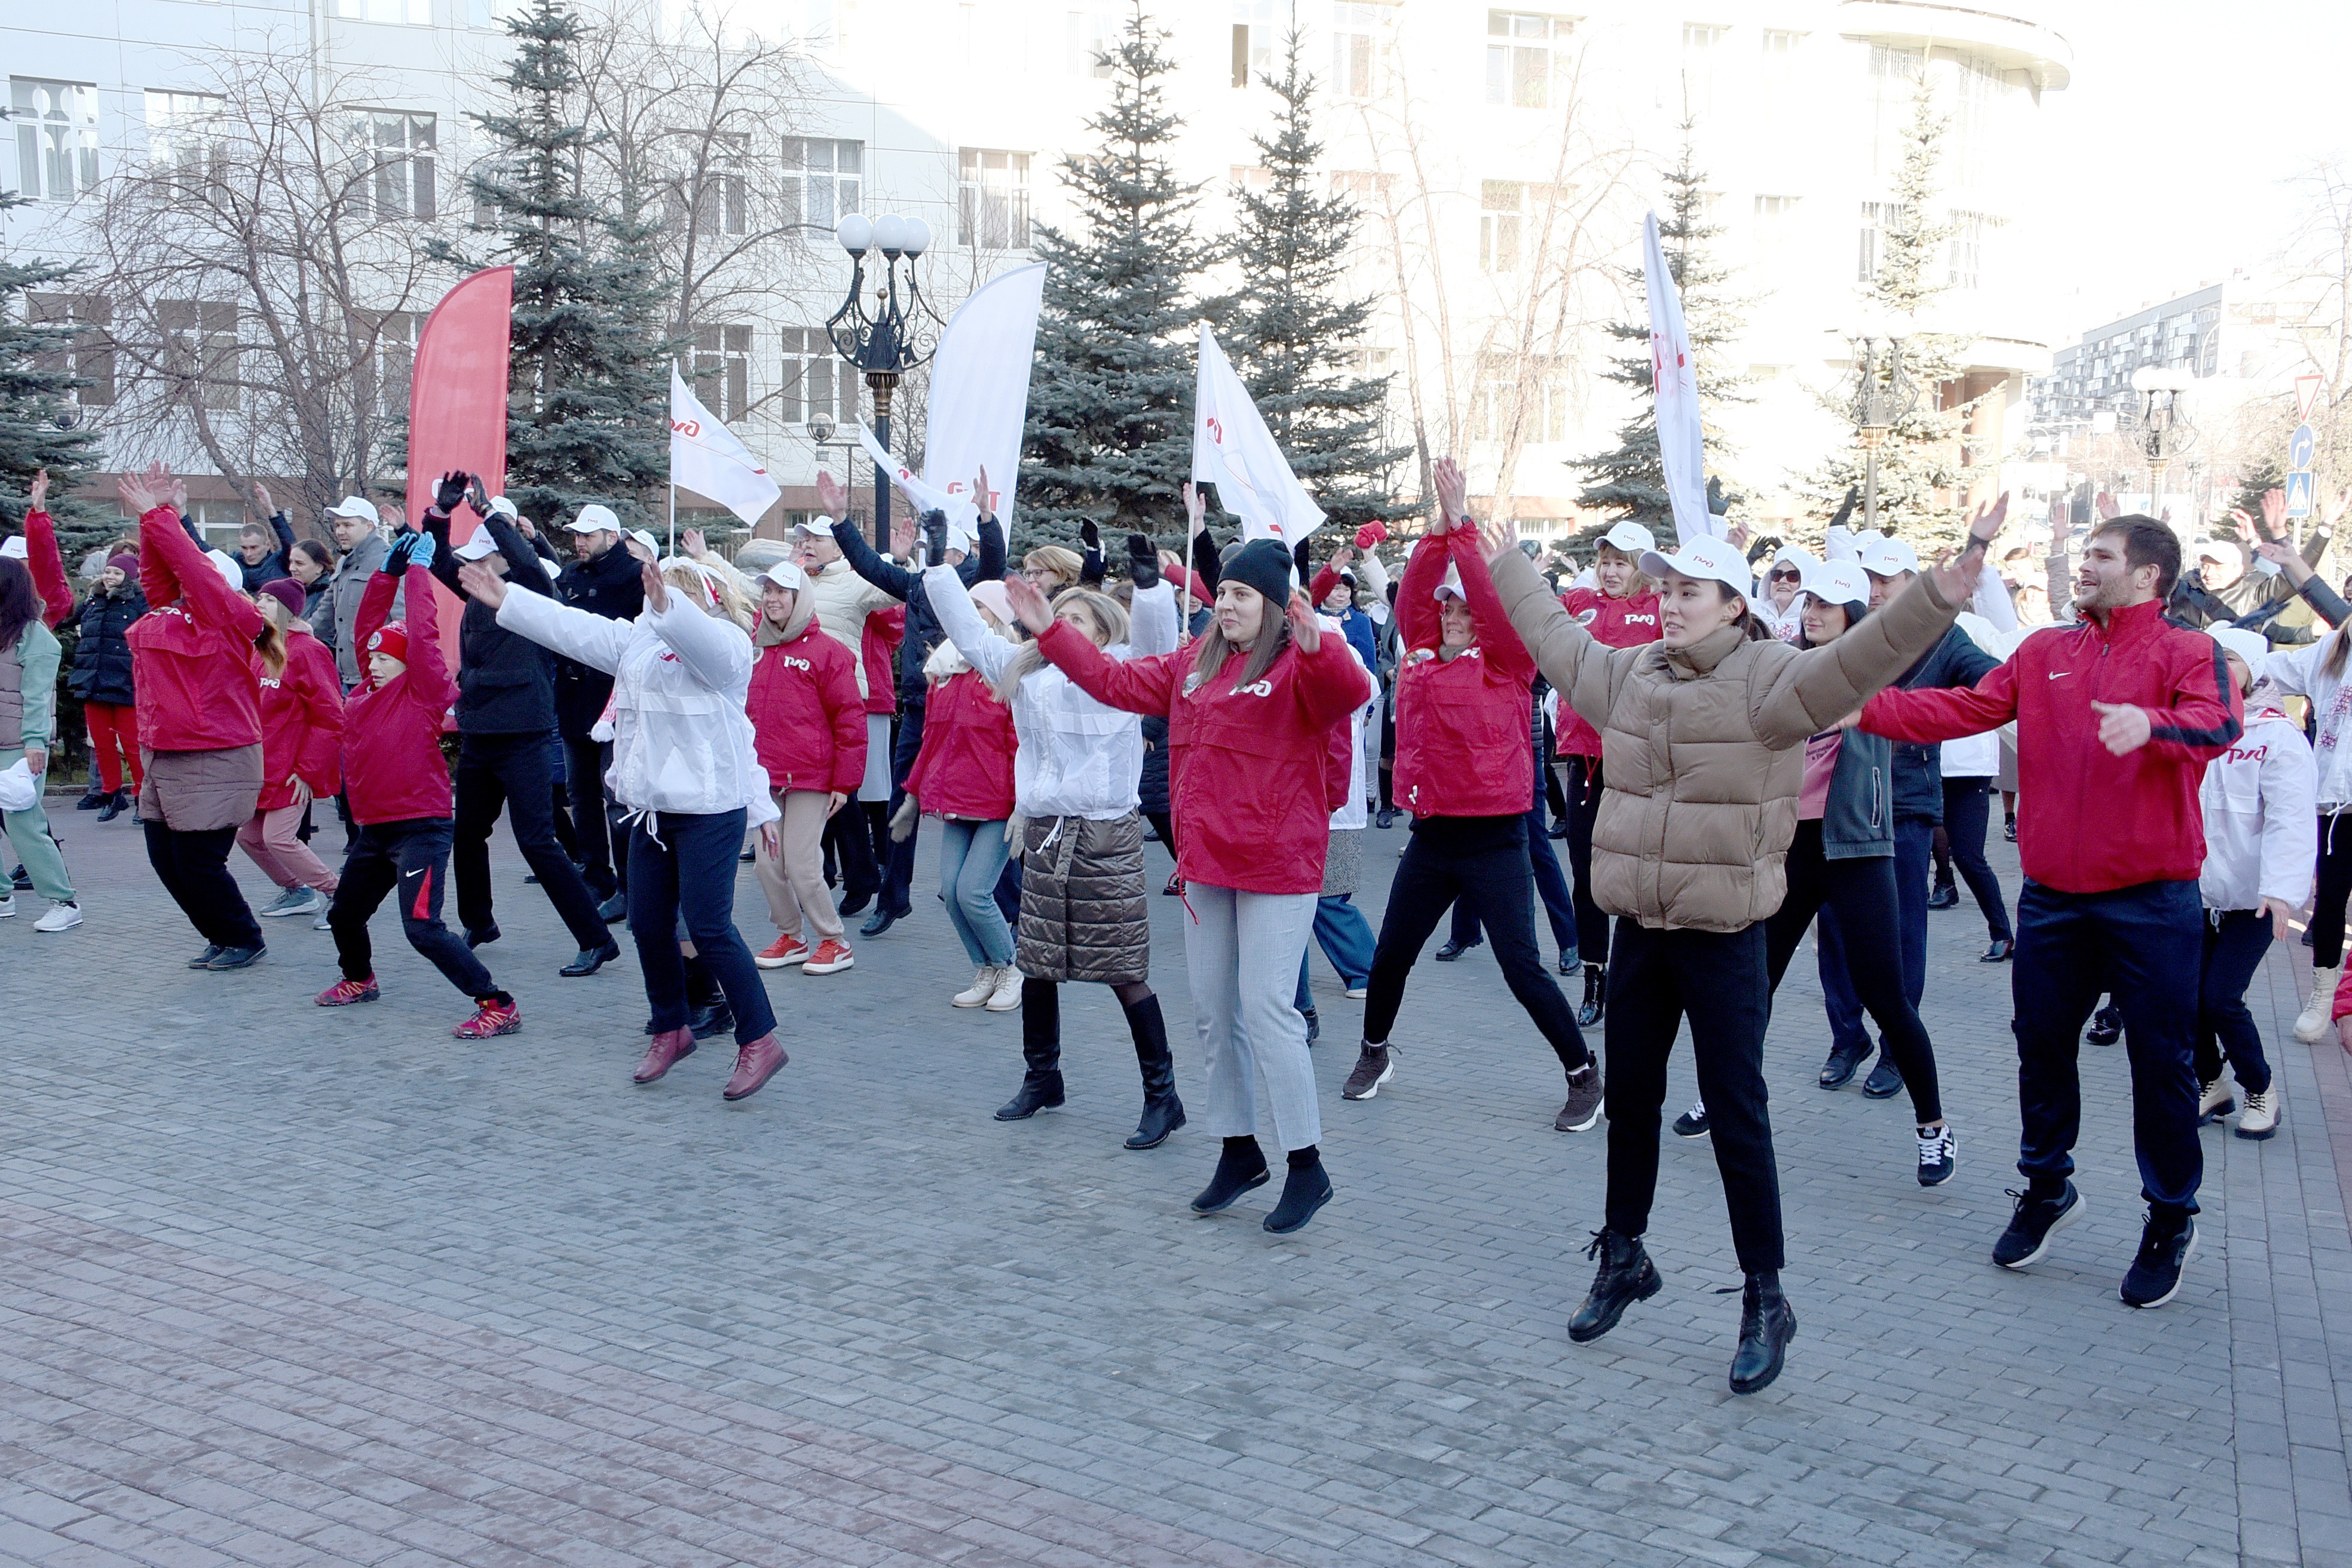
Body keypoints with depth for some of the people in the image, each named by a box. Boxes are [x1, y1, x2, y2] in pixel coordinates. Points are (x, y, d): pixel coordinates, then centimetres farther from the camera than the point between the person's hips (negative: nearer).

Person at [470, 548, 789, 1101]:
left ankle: (760, 1040, -1)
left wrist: (666, 605, -49)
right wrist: (506, 601, 16)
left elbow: (700, 640, -31)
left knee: (708, 926, -10)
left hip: (710, 809, -8)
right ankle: (671, 1030, 29)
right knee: (648, 924, 11)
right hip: (653, 807, 8)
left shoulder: (724, 640, -8)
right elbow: (574, 629, 18)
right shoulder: (637, 639, 16)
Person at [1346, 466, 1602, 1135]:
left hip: (1494, 841, -5)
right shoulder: (1421, 657, 9)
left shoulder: (1506, 665, -5)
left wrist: (1461, 527, -16)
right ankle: (1375, 1054, 36)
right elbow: (1412, 596, 1)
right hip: (1430, 837, 5)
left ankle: (1583, 1074, 11)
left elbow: (1497, 601, -17)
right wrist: (1437, 532, -8)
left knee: (1522, 967, -4)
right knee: (1390, 956, 13)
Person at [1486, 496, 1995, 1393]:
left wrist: (1935, 601, -42)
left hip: (1725, 937, -6)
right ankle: (1624, 1258, 35)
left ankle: (1764, 1301, 10)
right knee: (1629, 1099, 16)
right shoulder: (1627, 674, 8)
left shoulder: (1769, 679, -11)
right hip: (1638, 928, 6)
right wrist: (1506, 568, 37)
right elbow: (1556, 637, 26)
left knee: (1736, 1116, -2)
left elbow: (1854, 663, -28)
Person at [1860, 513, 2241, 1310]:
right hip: (2053, 897, 4)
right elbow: (1964, 709, 4)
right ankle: (2047, 1187, 35)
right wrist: (1863, 707, -5)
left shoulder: (2187, 652, -4)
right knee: (2042, 1046, 14)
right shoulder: (2045, 652, 9)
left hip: (2151, 901, -4)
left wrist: (2150, 724, -43)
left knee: (2161, 1062, 5)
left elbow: (2219, 724, -23)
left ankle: (2171, 1216, 23)